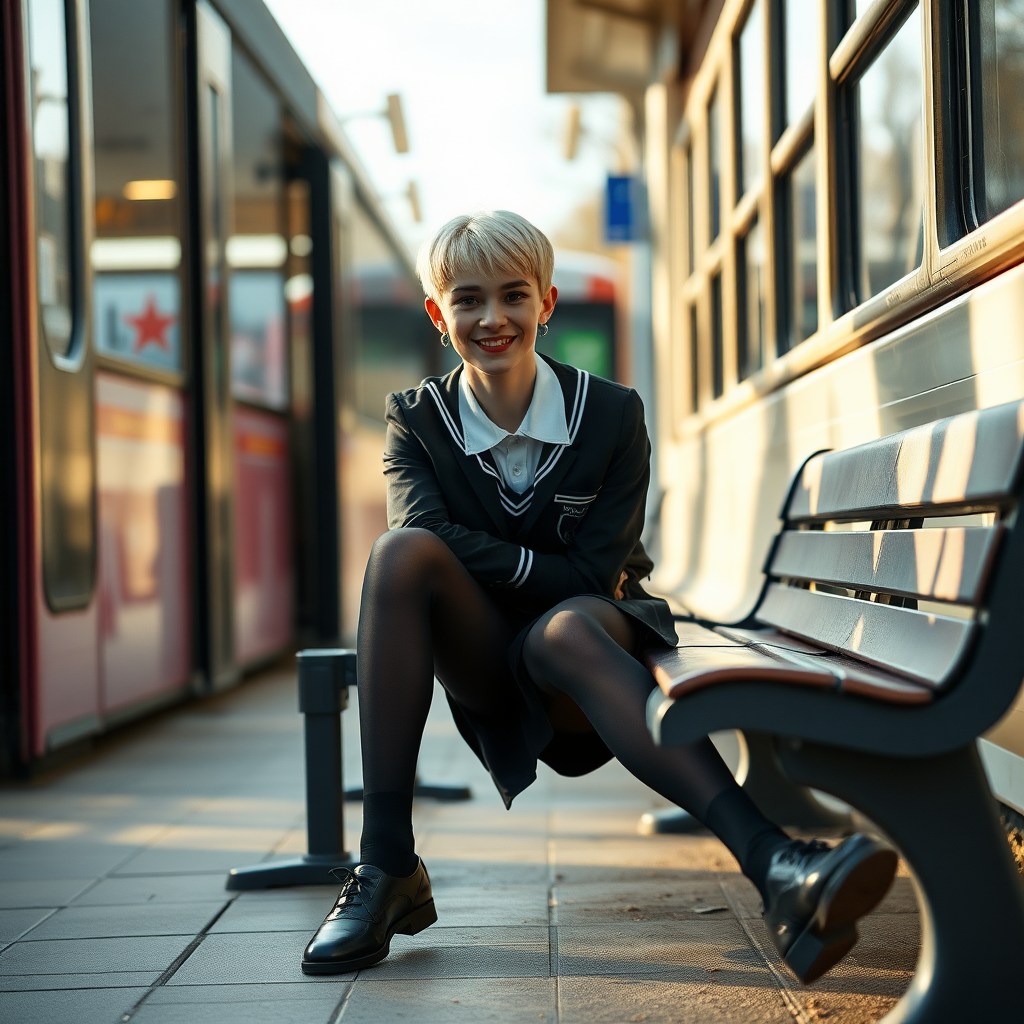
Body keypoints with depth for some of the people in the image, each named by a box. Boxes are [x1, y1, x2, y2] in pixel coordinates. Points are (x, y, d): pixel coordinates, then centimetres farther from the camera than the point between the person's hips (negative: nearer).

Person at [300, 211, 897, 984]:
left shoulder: (613, 413, -2)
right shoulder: (415, 420, 3)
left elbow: (594, 575, -9)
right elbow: (429, 535, -16)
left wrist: (494, 565, -8)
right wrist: (548, 569, -15)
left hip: (586, 660, -2)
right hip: (486, 671, 2)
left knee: (566, 627, -39)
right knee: (401, 550, -28)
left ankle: (776, 867, -61)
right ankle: (386, 868, -31)